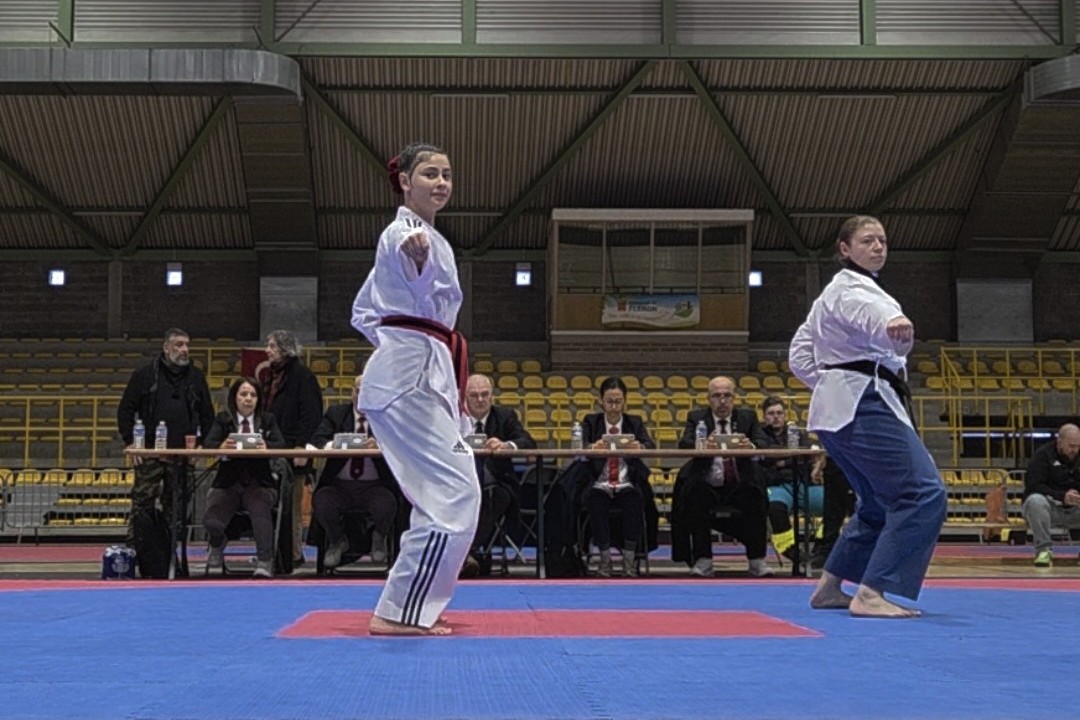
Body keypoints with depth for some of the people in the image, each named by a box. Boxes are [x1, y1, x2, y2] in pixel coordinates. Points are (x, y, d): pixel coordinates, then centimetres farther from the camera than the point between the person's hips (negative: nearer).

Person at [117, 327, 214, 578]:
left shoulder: (196, 377, 11)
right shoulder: (145, 374, 2)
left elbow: (207, 415, 16)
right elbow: (125, 409, 4)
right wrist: (130, 441, -3)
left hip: (182, 455, 3)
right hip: (150, 453, -3)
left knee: (176, 507, 6)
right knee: (142, 503, -6)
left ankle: (170, 555, 13)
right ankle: (134, 552, -1)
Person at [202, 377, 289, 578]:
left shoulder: (267, 420, 13)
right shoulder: (222, 420, 12)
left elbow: (282, 445, -3)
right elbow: (208, 443, -5)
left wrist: (267, 446, -28)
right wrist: (222, 446, -30)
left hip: (259, 483, 0)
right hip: (228, 483, 1)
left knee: (260, 509, -35)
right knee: (212, 523, -23)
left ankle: (265, 563, -37)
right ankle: (217, 545, 15)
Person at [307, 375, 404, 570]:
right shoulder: (336, 412, 11)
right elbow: (317, 440, -1)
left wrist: (379, 445, -31)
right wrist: (332, 445, -25)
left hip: (374, 486, -1)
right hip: (339, 485, 1)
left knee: (385, 506, -32)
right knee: (321, 501, -29)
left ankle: (379, 538, 7)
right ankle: (337, 540, 5)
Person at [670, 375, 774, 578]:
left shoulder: (748, 417, 10)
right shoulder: (696, 417, 7)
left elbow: (763, 444, -6)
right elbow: (684, 444, -12)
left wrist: (751, 446, -32)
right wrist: (703, 446, -36)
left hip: (740, 488, 1)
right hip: (707, 487, -1)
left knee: (756, 494, -30)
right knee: (694, 492, -31)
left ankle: (757, 560, -18)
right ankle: (703, 560, -23)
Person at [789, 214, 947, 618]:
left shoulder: (835, 293, 23)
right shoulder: (850, 288, -8)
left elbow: (800, 353, 26)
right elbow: (868, 312, -35)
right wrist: (893, 322, -57)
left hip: (837, 408, 11)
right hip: (863, 404, -11)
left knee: (880, 503, 20)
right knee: (922, 493, -18)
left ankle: (829, 588, 23)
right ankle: (870, 595, -23)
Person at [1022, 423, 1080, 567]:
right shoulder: (1042, 455, -6)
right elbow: (1034, 486, -17)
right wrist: (1062, 496, -28)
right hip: (1049, 508, -4)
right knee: (1035, 501, -37)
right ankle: (1044, 550, -29)